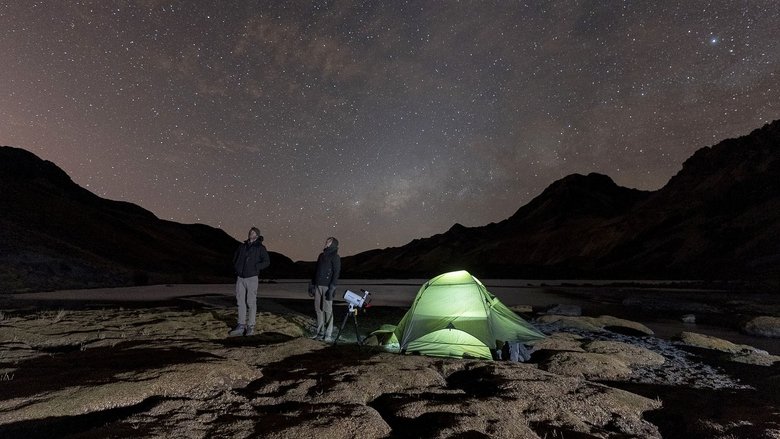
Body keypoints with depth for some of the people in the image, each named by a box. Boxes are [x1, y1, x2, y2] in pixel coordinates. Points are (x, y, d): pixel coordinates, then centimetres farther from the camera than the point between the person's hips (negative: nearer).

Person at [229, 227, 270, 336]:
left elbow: (267, 261, -8)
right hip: (240, 278, 5)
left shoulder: (260, 248, -1)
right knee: (241, 302, 7)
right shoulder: (242, 246, 13)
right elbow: (234, 259, 23)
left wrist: (255, 267, -15)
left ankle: (251, 327, 7)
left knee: (251, 303, -1)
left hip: (252, 278, -4)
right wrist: (236, 268, 7)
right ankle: (241, 326, 14)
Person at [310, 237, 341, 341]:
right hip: (318, 285, 7)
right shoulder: (321, 255, 19)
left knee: (327, 310, -6)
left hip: (327, 286, -7)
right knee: (318, 309, 7)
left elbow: (336, 273, -9)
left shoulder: (335, 257, -3)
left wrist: (332, 288, -17)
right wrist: (312, 284, 17)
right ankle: (320, 331, 16)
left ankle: (329, 334, 0)